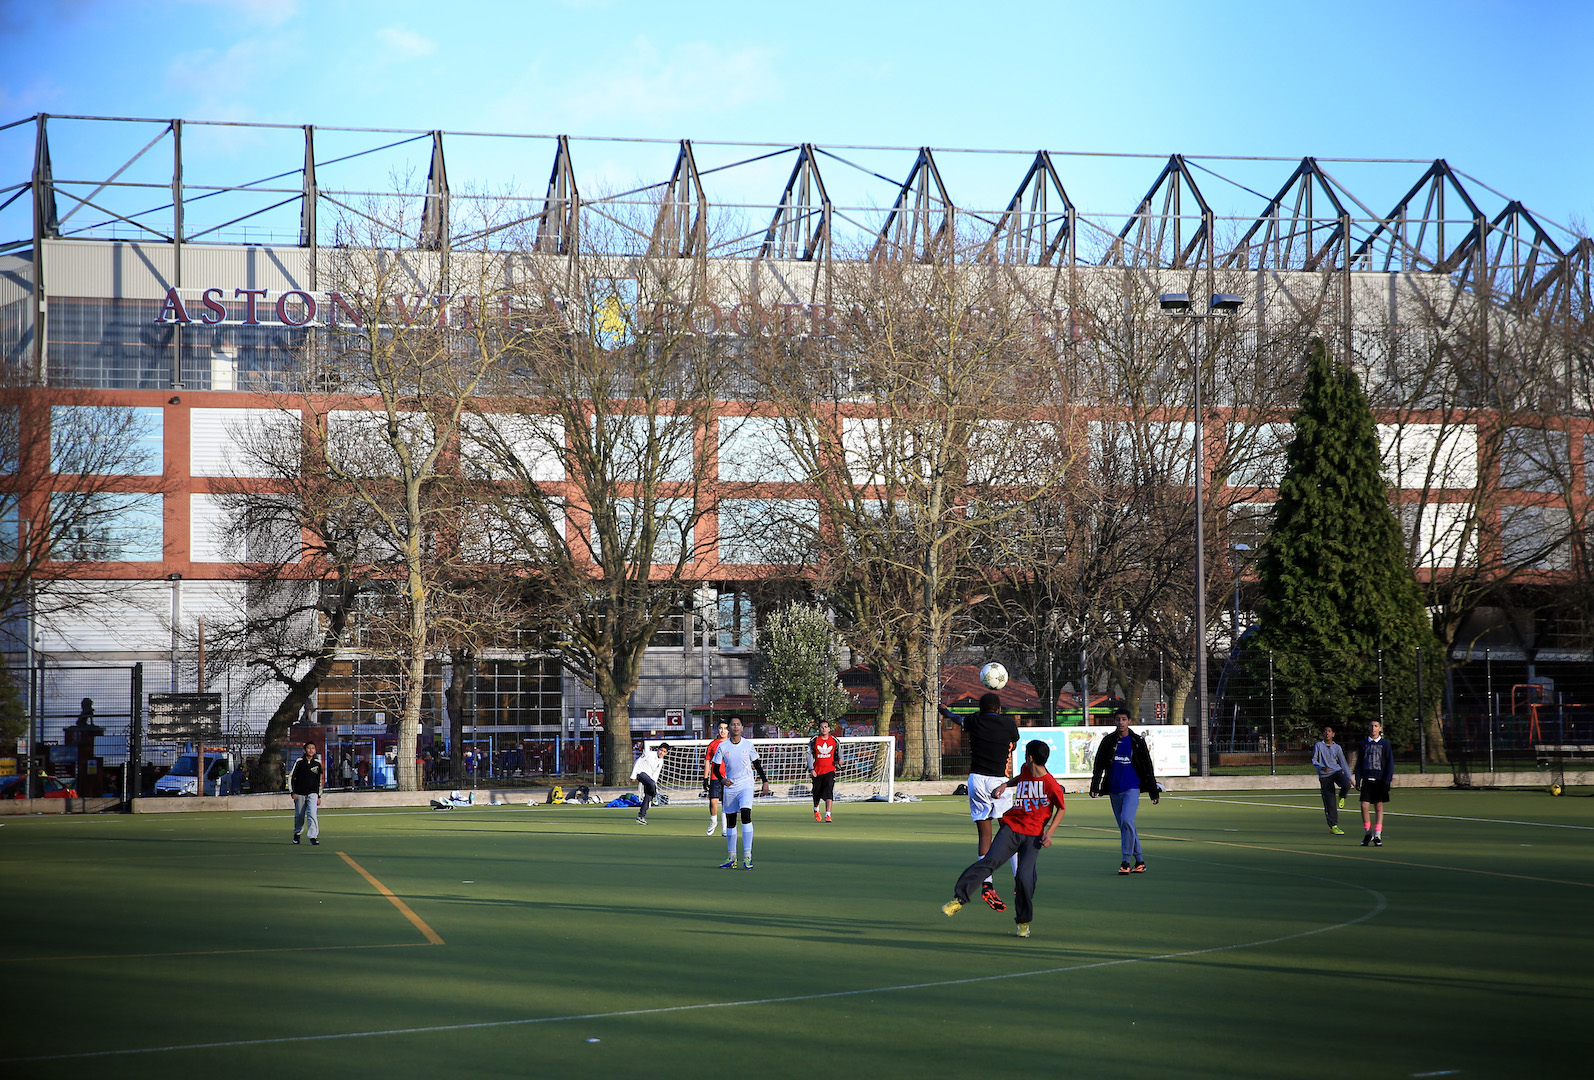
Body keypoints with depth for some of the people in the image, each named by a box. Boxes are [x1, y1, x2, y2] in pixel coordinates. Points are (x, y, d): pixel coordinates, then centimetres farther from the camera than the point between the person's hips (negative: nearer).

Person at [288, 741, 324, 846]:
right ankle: (297, 833, 32)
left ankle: (313, 837, -20)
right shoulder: (299, 762, 0)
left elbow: (320, 780, 13)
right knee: (299, 815, 8)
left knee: (312, 814, -16)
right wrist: (292, 792, -3)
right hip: (300, 794, 0)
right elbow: (291, 776, 5)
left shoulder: (317, 763, 6)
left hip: (312, 793, 0)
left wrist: (319, 796, 11)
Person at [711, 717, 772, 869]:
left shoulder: (748, 745, 1)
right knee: (730, 821, 7)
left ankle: (747, 856, -19)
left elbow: (757, 764, 11)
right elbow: (716, 767, 4)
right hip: (730, 787, 2)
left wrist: (765, 781, 7)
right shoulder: (722, 747, 1)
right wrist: (722, 780, -14)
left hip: (746, 786, -2)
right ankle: (731, 858, 18)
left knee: (746, 815, -20)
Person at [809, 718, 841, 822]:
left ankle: (828, 815, -20)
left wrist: (839, 759, -5)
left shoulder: (834, 741, 3)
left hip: (830, 770, -1)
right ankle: (816, 809, 43)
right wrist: (811, 769, -8)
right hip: (817, 772, 1)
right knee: (817, 793, 12)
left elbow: (839, 752, 17)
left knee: (829, 792, -18)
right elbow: (809, 754, 0)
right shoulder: (814, 741, -1)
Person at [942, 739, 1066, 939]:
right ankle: (959, 899, -21)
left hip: (1033, 836, -4)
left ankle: (1024, 922, 7)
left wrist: (1049, 832, -7)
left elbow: (1061, 809, 3)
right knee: (990, 861, -17)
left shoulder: (1051, 784, -9)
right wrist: (1006, 784, 18)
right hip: (1011, 827, 4)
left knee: (1024, 876, -14)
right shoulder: (1026, 771, 7)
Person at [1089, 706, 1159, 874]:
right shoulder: (1108, 741, 7)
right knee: (1124, 826, 7)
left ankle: (1126, 861, -13)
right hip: (1114, 789, 3)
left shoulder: (1137, 741, 3)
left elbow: (1148, 767, 7)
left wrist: (1154, 791, 7)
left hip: (1132, 788, -3)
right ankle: (1139, 861, 17)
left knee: (1127, 821, -20)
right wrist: (1094, 787, -3)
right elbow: (1098, 766, 7)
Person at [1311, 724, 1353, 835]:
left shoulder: (1337, 747, 10)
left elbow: (1343, 763, 14)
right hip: (1324, 776, -1)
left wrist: (1349, 777, 7)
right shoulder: (1318, 745, 6)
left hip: (1337, 771, 1)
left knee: (1346, 785, -31)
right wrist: (1321, 767, -15)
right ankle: (1333, 826, 3)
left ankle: (1342, 798, 4)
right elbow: (1314, 760, 5)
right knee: (1330, 803, -7)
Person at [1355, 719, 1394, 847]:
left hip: (1379, 779, -1)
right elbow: (1359, 762, 13)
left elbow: (1390, 763, 3)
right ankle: (1368, 833, 7)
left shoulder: (1385, 744, 3)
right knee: (1364, 806, -8)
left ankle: (1377, 836, 6)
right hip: (1366, 779, 1)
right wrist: (1358, 779, 5)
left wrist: (1387, 780, -5)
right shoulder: (1364, 743, 9)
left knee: (1379, 807, 2)